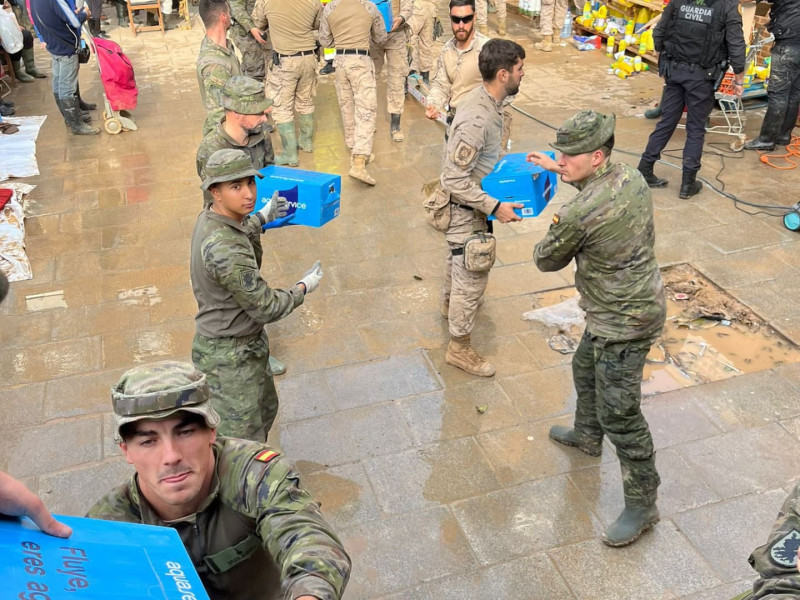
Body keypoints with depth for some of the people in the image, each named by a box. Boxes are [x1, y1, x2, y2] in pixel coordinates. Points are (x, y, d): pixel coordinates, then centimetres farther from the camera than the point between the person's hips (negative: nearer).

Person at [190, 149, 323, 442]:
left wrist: (263, 218, 27)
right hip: (229, 358, -10)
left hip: (247, 343, 10)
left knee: (266, 408, 29)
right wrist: (303, 288, -9)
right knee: (244, 442, 2)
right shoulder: (224, 250, -34)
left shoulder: (209, 218, -4)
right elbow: (266, 307, -25)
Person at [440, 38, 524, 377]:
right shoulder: (478, 119, -33)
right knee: (472, 276, 3)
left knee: (458, 259, 31)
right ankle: (459, 348, 19)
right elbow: (455, 180, -31)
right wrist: (494, 207, -29)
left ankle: (451, 304, 57)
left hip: (468, 202, 10)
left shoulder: (485, 99, -3)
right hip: (464, 208, -10)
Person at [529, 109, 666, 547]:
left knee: (618, 412, -1)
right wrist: (561, 171, 22)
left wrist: (555, 236, 11)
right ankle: (587, 435, 53)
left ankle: (641, 503, 14)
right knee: (586, 369, 29)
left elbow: (546, 261, -10)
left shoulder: (577, 214, -29)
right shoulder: (632, 177, -3)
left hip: (623, 323, -10)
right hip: (639, 302, 10)